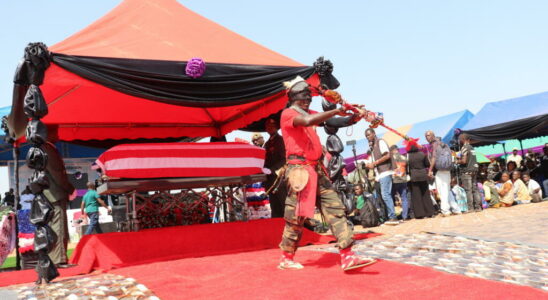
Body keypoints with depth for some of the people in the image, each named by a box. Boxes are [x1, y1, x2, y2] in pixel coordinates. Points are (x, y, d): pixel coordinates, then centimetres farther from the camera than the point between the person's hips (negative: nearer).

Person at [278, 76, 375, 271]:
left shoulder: (310, 114, 20)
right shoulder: (288, 114, -4)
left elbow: (334, 122, 8)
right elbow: (307, 121, -25)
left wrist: (353, 118, -10)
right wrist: (336, 111, -21)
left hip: (317, 169, 8)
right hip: (300, 169, -8)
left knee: (335, 208, -2)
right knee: (296, 216, -2)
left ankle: (347, 257, -4)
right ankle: (286, 259, 15)